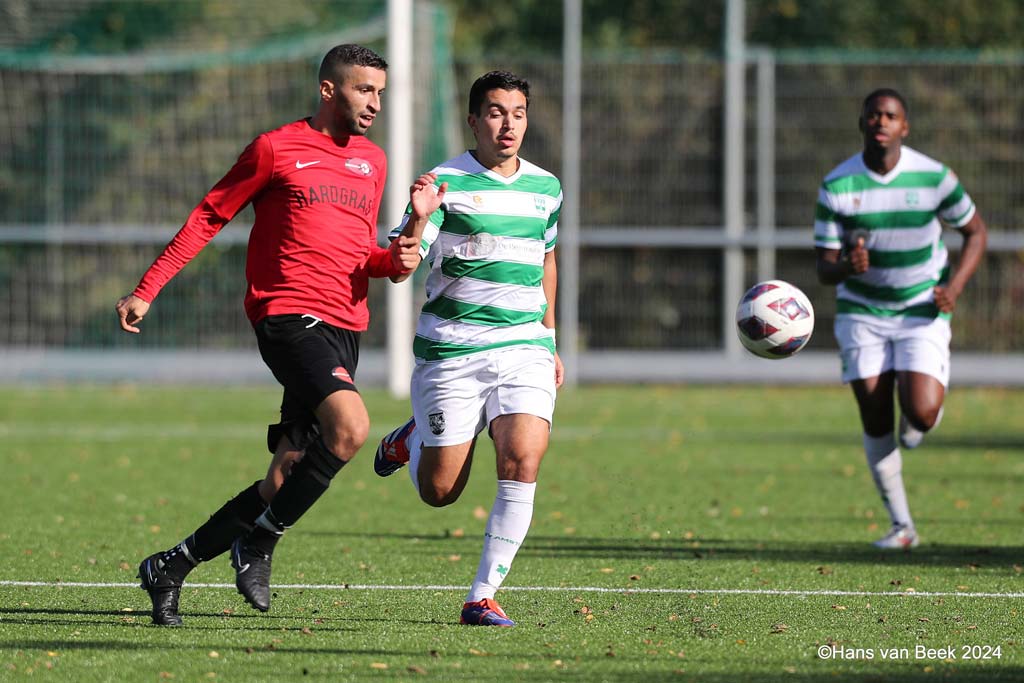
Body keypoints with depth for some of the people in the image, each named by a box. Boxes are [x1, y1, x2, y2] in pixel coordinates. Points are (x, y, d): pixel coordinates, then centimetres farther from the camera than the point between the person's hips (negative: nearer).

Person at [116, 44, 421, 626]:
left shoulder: (373, 161, 18)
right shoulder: (276, 149, 0)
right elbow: (210, 217, 5)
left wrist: (394, 260, 4)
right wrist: (147, 290, 2)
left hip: (345, 326, 7)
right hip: (288, 313, -7)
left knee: (288, 478, 1)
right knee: (349, 426, -28)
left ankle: (173, 567, 15)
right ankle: (259, 544, -11)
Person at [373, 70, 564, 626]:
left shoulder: (545, 188, 10)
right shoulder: (445, 183, -6)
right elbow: (398, 269, -12)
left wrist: (550, 340, 28)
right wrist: (418, 220, -31)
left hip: (525, 350, 3)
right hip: (450, 352, -3)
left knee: (521, 465, -19)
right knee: (439, 492, 2)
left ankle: (482, 596, -10)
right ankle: (411, 439, 38)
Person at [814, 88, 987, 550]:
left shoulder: (933, 177, -11)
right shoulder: (837, 186, -10)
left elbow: (975, 231, 3)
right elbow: (824, 269, -8)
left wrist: (955, 286, -12)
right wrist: (847, 267, -33)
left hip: (923, 310, -1)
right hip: (862, 312, 1)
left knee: (922, 414, -19)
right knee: (875, 421, -3)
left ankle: (915, 423, 21)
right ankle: (901, 526, 12)